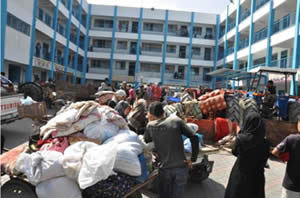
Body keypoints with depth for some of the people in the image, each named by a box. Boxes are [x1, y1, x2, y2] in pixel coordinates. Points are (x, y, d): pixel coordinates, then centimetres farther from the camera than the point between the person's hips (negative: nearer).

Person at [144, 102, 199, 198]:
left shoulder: (150, 126, -1)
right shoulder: (176, 120, -3)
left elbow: (145, 141, 15)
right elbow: (194, 138, -8)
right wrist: (193, 159, 0)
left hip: (164, 168, 0)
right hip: (181, 167, 0)